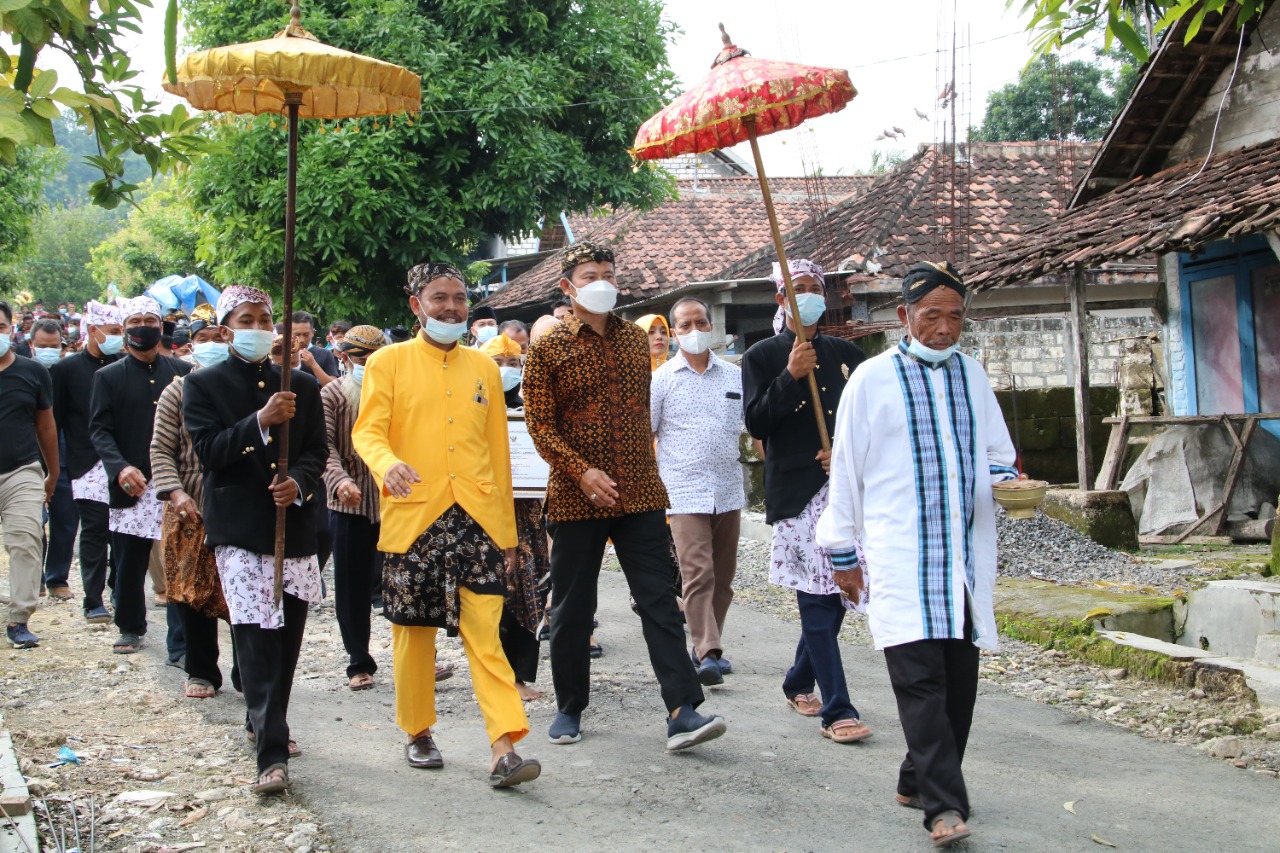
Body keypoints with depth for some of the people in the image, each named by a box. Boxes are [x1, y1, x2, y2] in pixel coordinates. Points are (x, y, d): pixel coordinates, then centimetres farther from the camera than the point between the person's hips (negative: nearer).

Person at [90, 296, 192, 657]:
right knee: (129, 565, 9)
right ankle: (130, 629, 30)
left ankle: (180, 643, 3)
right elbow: (99, 430, -2)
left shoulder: (184, 372, 8)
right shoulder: (108, 377, 6)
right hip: (131, 487, 0)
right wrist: (120, 467, -18)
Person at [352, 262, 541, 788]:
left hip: (478, 518, 2)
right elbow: (367, 430, -5)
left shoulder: (483, 368, 15)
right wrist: (387, 464, -29)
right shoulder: (388, 363, 5)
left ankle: (504, 750, -12)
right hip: (413, 519, -1)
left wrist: (507, 531, 15)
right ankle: (418, 734, 26)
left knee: (485, 633, -7)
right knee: (414, 630, 8)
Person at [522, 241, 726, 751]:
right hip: (575, 498, -2)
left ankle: (682, 713, -8)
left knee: (659, 601, -5)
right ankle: (569, 708, 22)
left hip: (640, 494, 3)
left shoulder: (635, 339, 12)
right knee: (572, 607, 7)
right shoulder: (548, 349, -1)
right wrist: (582, 472, -18)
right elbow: (540, 424, -6)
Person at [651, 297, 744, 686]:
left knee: (723, 575, 9)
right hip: (686, 493, -4)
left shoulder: (735, 376, 10)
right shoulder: (662, 379, 1)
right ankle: (708, 653, -17)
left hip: (729, 490, 4)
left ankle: (708, 647, 21)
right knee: (698, 573, -14)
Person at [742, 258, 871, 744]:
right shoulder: (762, 356, 4)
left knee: (837, 593, 9)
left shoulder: (846, 355, 15)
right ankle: (837, 711, -9)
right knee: (818, 596, -9)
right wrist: (791, 376, -16)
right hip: (795, 490, -5)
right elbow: (755, 423, -6)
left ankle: (799, 684, 30)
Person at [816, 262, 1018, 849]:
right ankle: (944, 805, -15)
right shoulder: (872, 380, 1)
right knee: (920, 674, -14)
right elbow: (845, 469, 5)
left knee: (959, 674, 6)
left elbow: (997, 451, 23)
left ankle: (919, 780, 21)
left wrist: (1004, 480, -1)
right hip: (899, 553, -5)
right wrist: (843, 550, 5)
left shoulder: (970, 375, 14)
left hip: (966, 552, 5)